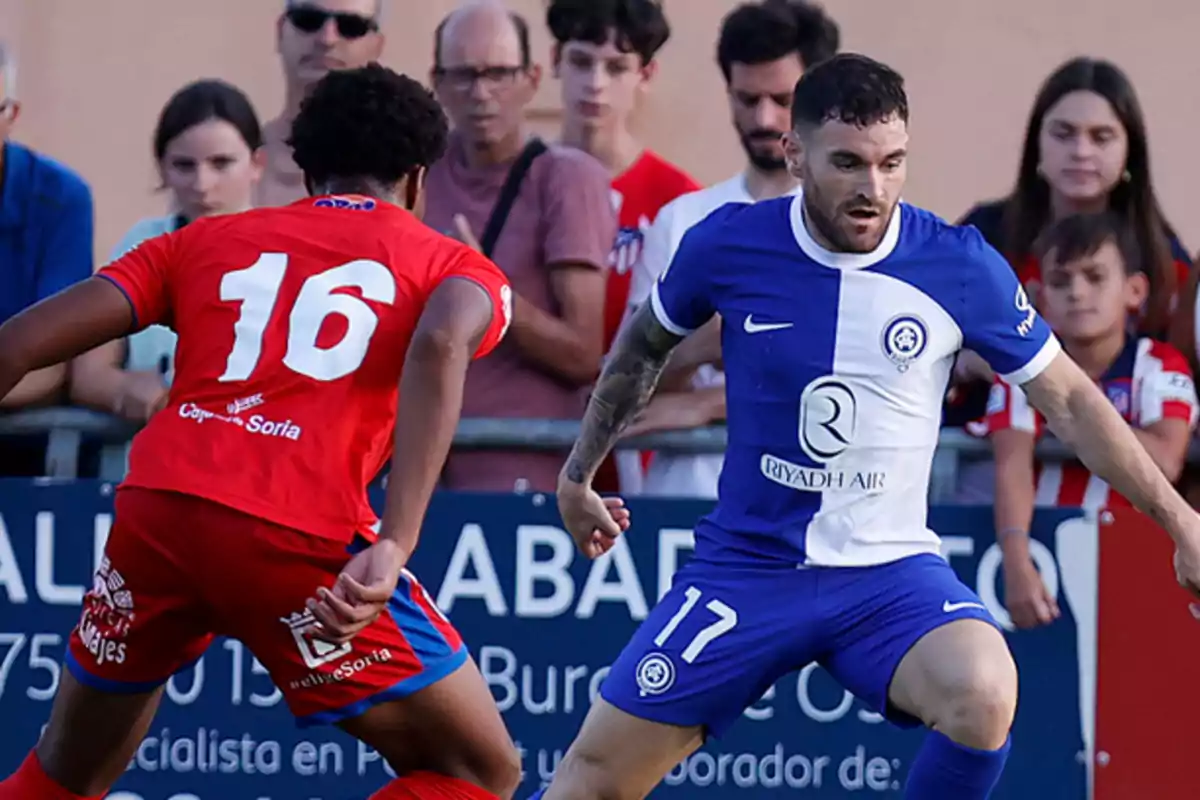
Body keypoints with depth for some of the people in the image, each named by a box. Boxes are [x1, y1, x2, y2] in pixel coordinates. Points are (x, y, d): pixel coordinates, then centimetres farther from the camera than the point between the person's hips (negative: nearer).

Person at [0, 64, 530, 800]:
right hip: (301, 541, -4)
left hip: (157, 508, 4)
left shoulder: (206, 240, 24)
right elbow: (441, 344, -10)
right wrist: (394, 545, -18)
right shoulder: (455, 268, 15)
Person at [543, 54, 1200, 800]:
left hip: (890, 572, -1)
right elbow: (647, 344, 14)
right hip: (748, 566, 1)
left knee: (983, 694, -32)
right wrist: (579, 470, 22)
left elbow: (1070, 400, 2)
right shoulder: (728, 244, -8)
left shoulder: (961, 267, -10)